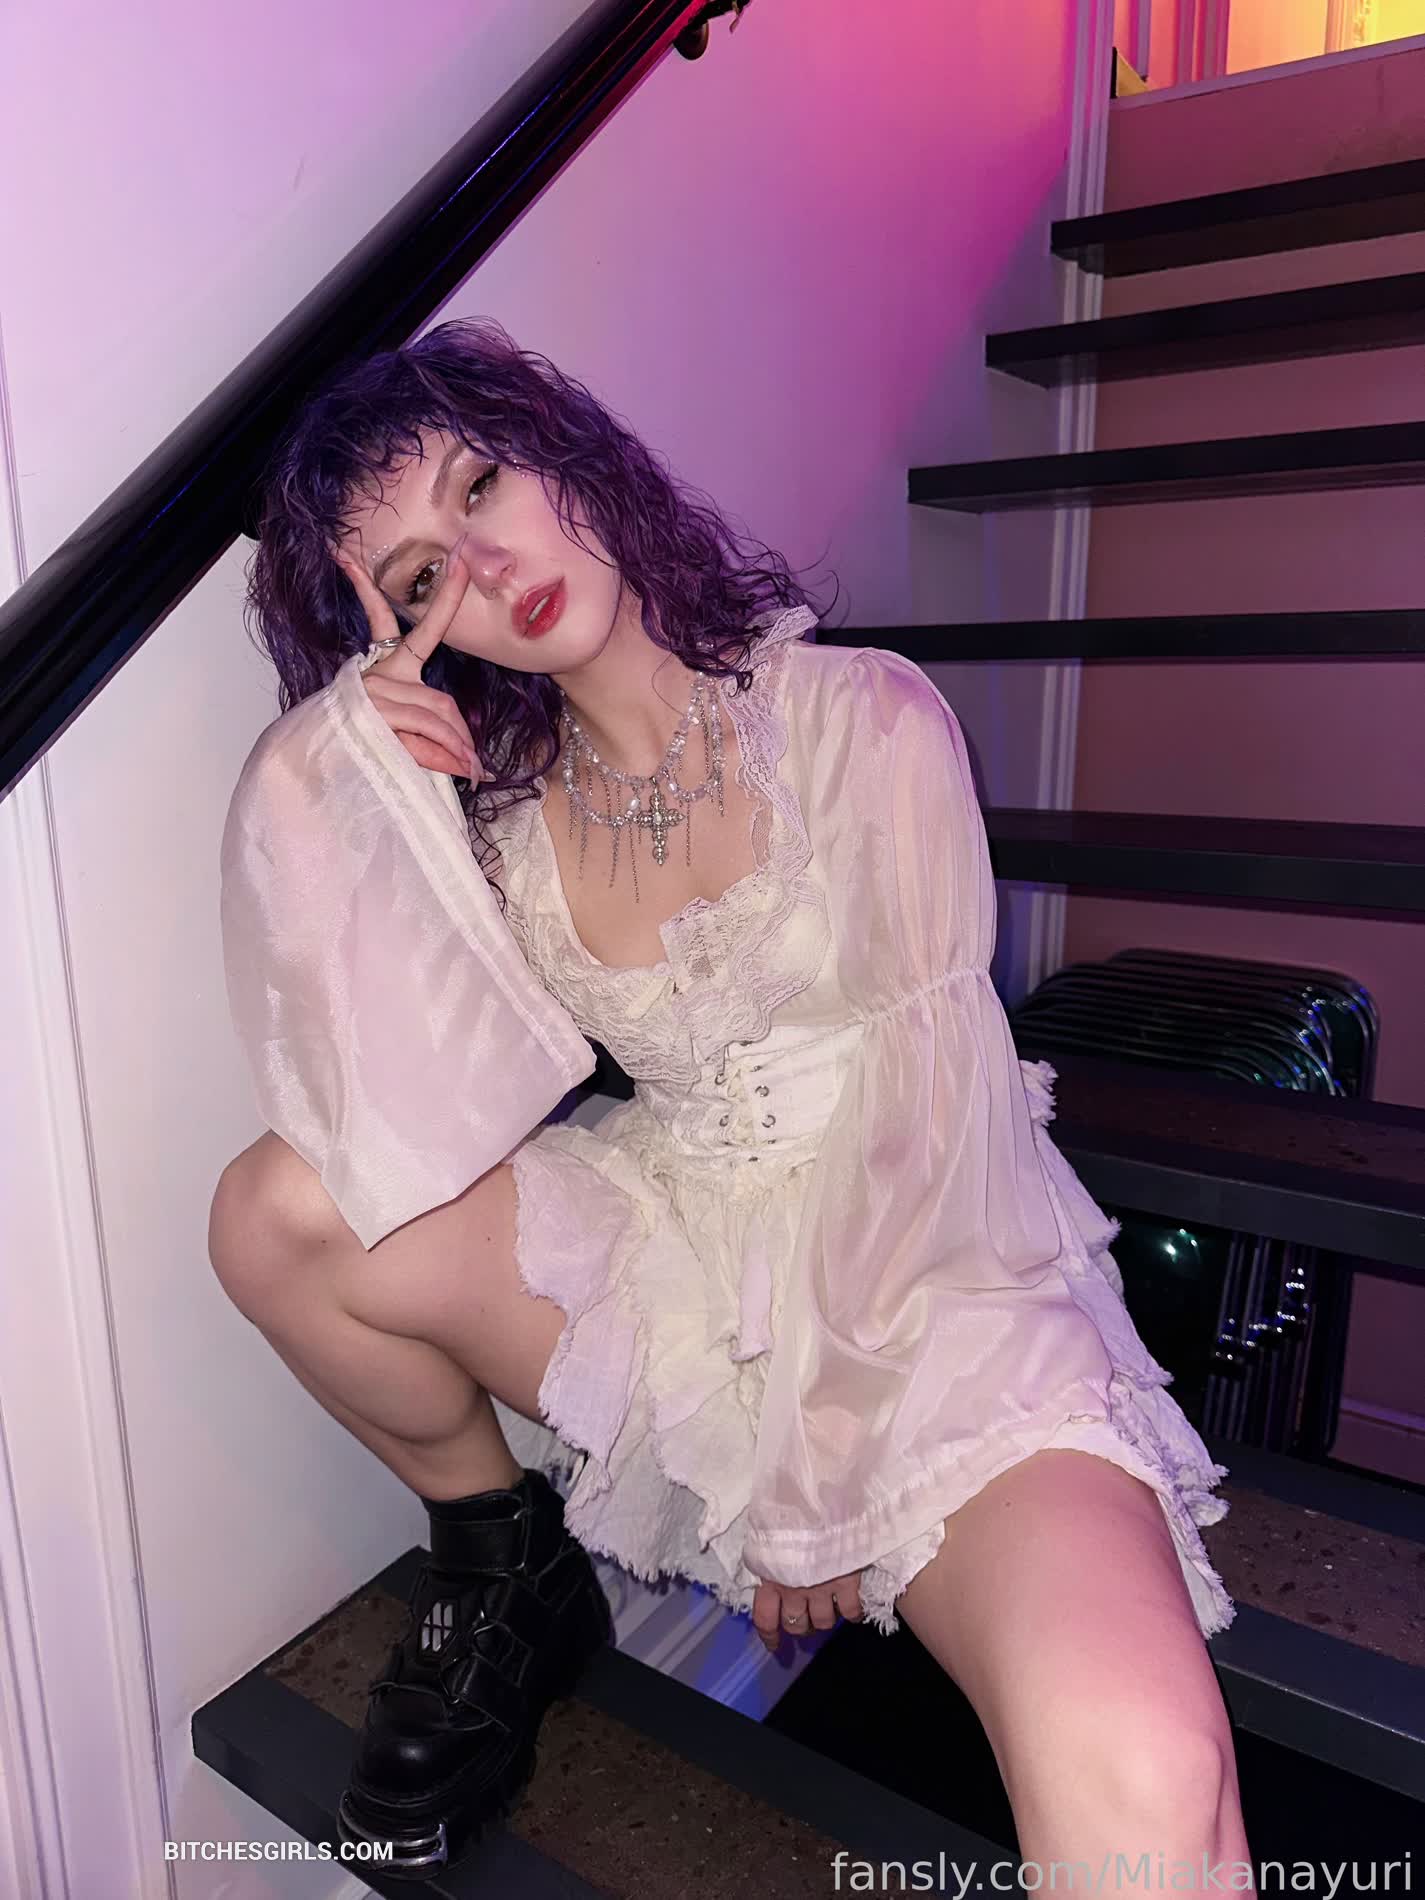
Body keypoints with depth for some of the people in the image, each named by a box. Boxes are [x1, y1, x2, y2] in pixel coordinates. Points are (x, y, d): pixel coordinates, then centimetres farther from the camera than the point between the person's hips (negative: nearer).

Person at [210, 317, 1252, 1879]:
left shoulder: (865, 721, -8)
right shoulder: (491, 803, 2)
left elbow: (917, 1114, -10)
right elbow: (397, 1130, -12)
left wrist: (817, 1483, -8)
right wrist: (331, 764, -16)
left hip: (917, 1276, -4)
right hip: (677, 1253, 5)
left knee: (1133, 1782, -31)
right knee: (280, 1210, -14)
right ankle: (504, 1572, 10)